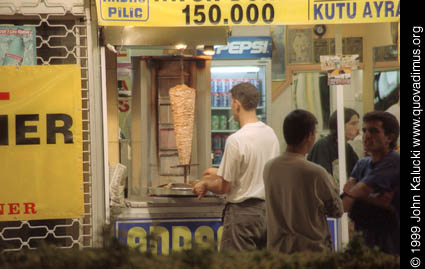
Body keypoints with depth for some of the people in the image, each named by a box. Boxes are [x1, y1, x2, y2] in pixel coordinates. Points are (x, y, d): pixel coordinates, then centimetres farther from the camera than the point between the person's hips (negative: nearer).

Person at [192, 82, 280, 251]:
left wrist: (205, 184, 10)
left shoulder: (236, 140, -18)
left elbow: (224, 187, -12)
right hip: (267, 210, 7)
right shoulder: (271, 134, 5)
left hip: (242, 212, -7)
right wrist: (220, 173, 30)